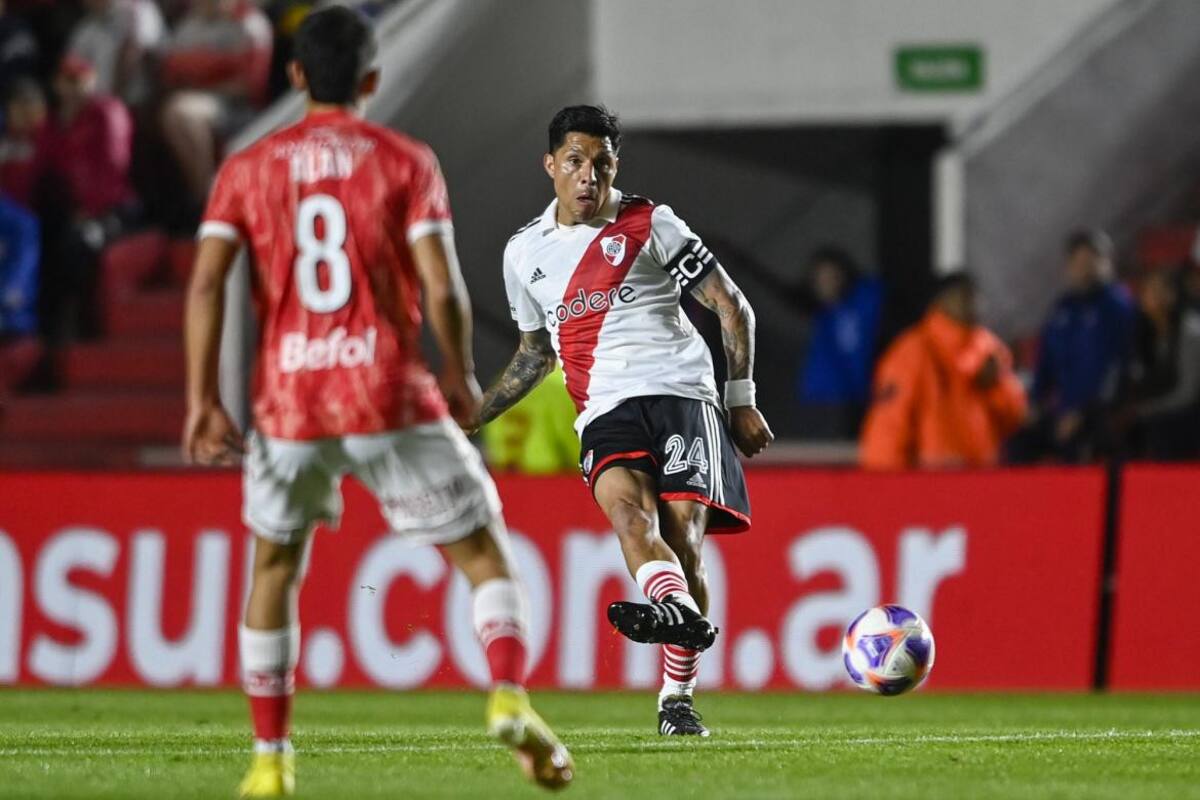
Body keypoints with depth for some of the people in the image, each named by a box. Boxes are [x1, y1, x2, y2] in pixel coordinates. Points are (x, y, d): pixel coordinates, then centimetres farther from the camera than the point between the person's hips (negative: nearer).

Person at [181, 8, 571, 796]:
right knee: (484, 549, 7)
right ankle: (511, 697, -16)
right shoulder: (406, 161, 1)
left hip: (288, 402, 2)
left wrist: (202, 399, -1)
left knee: (275, 568, 19)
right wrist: (461, 378, 8)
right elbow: (443, 288, -8)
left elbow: (206, 283, -3)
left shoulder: (248, 169, 7)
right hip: (391, 398, -2)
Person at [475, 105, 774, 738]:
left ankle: (676, 696, -9)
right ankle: (678, 610, -59)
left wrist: (742, 400, 4)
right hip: (605, 410, 2)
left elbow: (732, 307, 10)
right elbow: (534, 354, 32)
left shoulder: (648, 224, 7)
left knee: (682, 535, -17)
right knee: (624, 502, -31)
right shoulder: (525, 253, 18)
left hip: (681, 392, -2)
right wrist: (468, 416, 25)